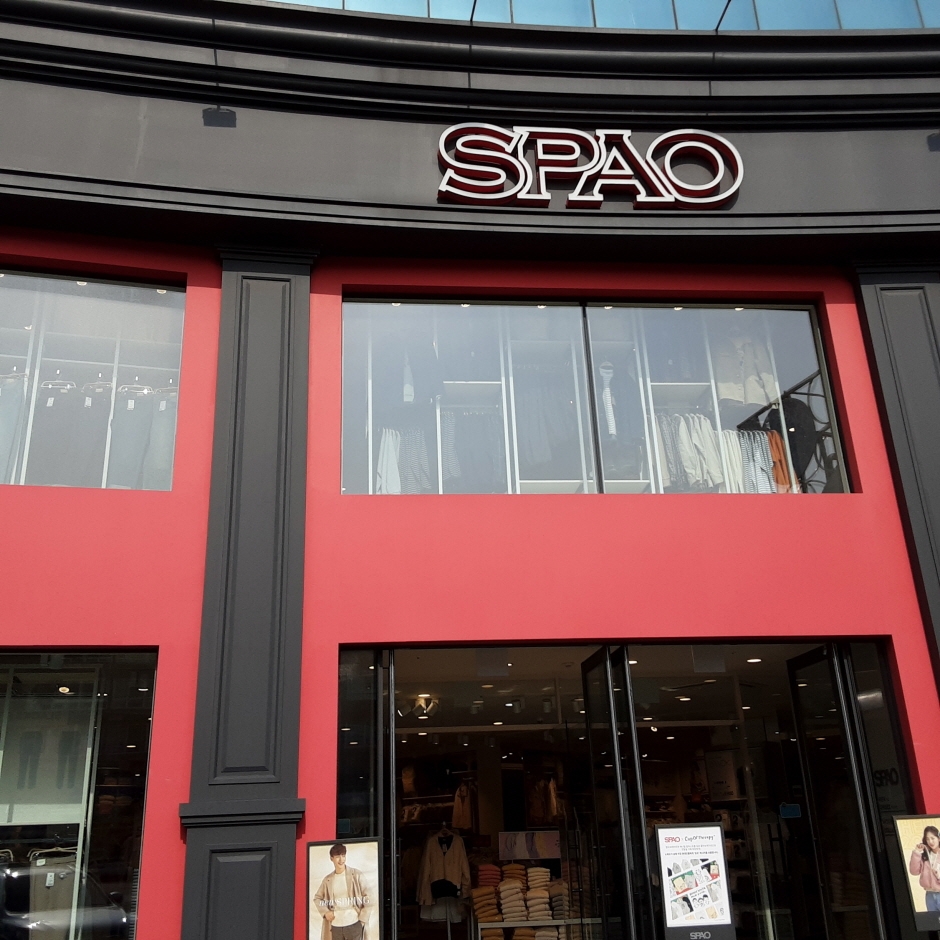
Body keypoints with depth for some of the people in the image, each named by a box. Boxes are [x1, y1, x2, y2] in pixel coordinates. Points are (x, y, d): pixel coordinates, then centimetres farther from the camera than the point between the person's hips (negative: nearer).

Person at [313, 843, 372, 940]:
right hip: (335, 926, 4)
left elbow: (367, 897, -3)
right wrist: (325, 912, 2)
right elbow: (317, 898, 18)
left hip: (354, 924, -3)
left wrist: (363, 919, -8)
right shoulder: (328, 880, 6)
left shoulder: (356, 875, -3)